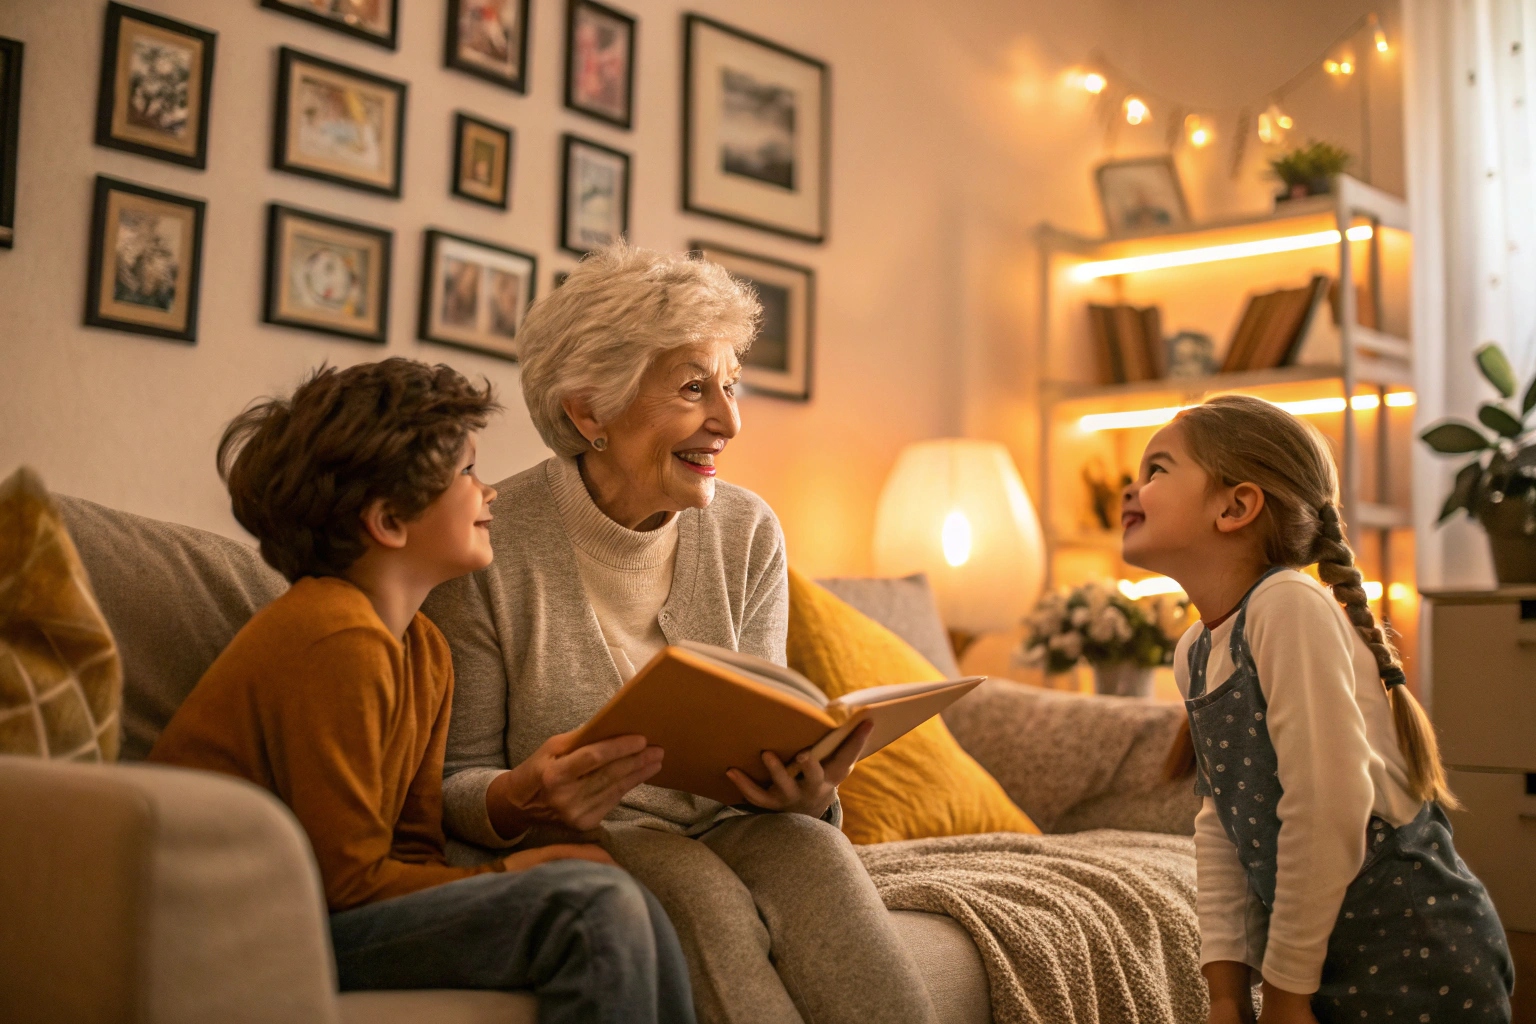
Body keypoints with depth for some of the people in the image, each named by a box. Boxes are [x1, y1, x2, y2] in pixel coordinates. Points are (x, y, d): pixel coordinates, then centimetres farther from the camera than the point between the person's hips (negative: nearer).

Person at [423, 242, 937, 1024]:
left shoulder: (748, 534, 2)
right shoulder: (489, 548, -11)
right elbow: (454, 777, -5)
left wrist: (802, 788, -21)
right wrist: (517, 802, -29)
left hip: (719, 826, 3)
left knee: (813, 851, -29)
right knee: (695, 884, -33)